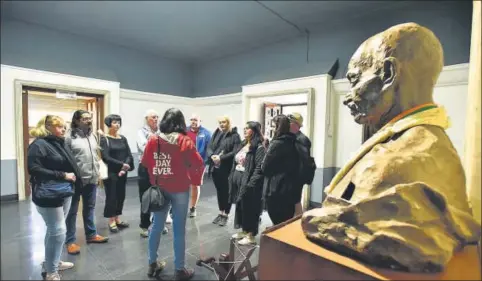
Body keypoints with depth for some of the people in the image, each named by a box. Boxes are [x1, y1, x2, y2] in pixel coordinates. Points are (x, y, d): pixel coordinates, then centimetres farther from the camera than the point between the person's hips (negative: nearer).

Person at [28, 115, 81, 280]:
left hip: (64, 193, 8)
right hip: (49, 196, -8)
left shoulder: (59, 143, 11)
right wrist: (62, 175, -23)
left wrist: (72, 176, 4)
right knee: (58, 231, -3)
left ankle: (52, 262, 35)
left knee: (54, 230, 19)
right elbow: (34, 169, -22)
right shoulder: (39, 144, -13)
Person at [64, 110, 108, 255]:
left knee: (89, 208, 18)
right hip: (75, 179, -6)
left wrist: (97, 172, 14)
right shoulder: (69, 136, -11)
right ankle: (70, 241, 21)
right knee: (72, 211, 8)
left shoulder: (92, 135, 11)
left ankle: (91, 234, 32)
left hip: (91, 179, 7)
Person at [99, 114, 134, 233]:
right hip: (111, 172, -5)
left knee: (121, 195, 10)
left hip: (123, 172, 5)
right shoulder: (104, 139, -5)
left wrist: (125, 168, -12)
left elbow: (129, 155, 3)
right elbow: (105, 157, -13)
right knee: (111, 196, 2)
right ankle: (111, 221, 16)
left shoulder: (123, 138, 8)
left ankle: (117, 218, 25)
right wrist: (122, 164, -15)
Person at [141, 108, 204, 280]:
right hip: (179, 190, -4)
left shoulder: (153, 140, -3)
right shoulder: (185, 141, -14)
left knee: (156, 226, 18)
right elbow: (199, 165, -15)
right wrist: (194, 181, 0)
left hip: (158, 189, 4)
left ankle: (153, 264, 34)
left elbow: (145, 163, 4)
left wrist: (154, 180, 15)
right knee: (179, 230, 7)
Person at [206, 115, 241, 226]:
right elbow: (209, 148, 6)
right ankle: (221, 213, 32)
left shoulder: (235, 135, -5)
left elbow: (235, 152, -15)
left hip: (227, 168, -5)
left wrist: (221, 158, -21)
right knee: (219, 191, 17)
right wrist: (212, 156, -14)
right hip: (215, 167, 5)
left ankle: (226, 215, 23)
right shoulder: (216, 133, 10)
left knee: (227, 191, 6)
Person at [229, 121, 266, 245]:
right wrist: (231, 178, 11)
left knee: (249, 208, 3)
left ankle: (251, 236, 18)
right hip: (237, 181, 8)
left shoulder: (259, 147, -13)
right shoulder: (242, 145, 14)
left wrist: (250, 184, -24)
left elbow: (259, 168, -20)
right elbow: (235, 163, 17)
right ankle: (244, 231, 34)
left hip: (248, 183, -8)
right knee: (240, 206, 17)